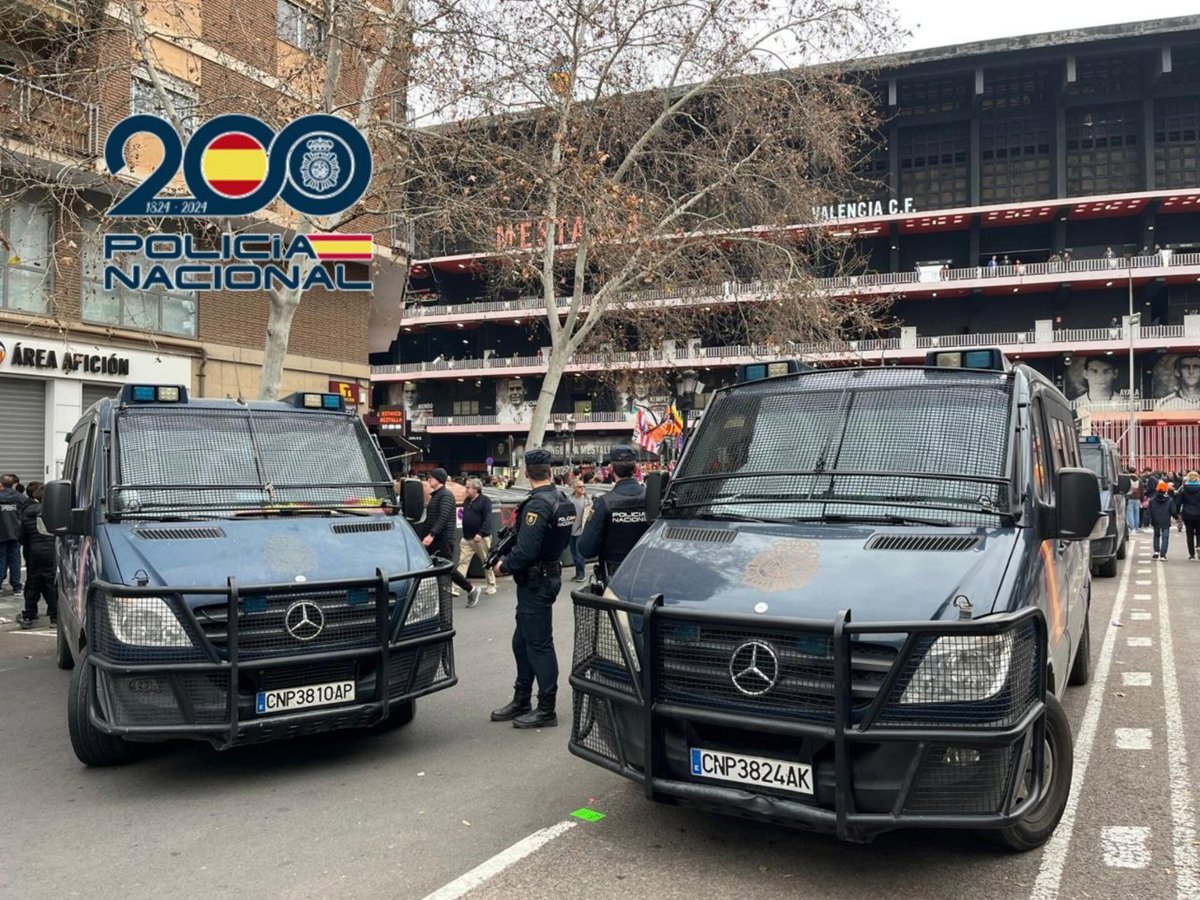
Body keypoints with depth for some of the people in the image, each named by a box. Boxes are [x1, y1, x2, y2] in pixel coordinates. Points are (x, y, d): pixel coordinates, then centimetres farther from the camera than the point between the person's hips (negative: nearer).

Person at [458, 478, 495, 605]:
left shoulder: (485, 500, -9)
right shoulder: (466, 501, 14)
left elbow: (488, 519, -18)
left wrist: (480, 533, -26)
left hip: (481, 538, -6)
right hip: (467, 538, 7)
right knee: (462, 562, -1)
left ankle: (491, 585, 19)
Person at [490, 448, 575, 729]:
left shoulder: (537, 505, -21)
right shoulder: (562, 501, 8)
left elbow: (525, 550, -26)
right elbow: (564, 540, 17)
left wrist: (504, 566, -9)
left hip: (535, 582, -10)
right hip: (550, 573, 10)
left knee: (539, 644, -2)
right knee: (522, 641, 18)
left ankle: (546, 710, 6)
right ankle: (521, 702, 28)